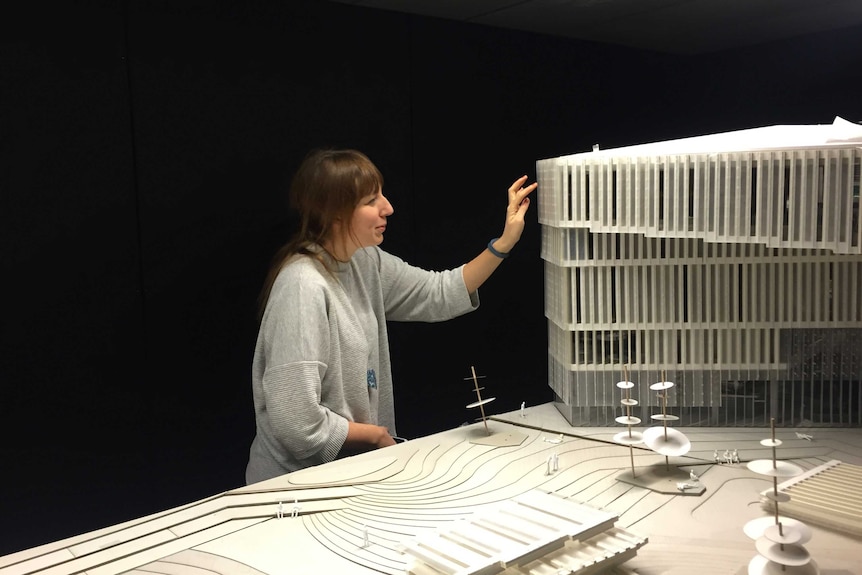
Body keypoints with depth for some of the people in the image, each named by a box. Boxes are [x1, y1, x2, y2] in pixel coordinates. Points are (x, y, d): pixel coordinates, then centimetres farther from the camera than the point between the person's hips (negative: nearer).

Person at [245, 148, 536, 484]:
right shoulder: (304, 289, -27)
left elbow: (440, 295, 10)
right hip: (297, 480, -7)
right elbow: (297, 423, -29)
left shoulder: (364, 261, -1)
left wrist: (504, 243, 0)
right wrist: (376, 434, -13)